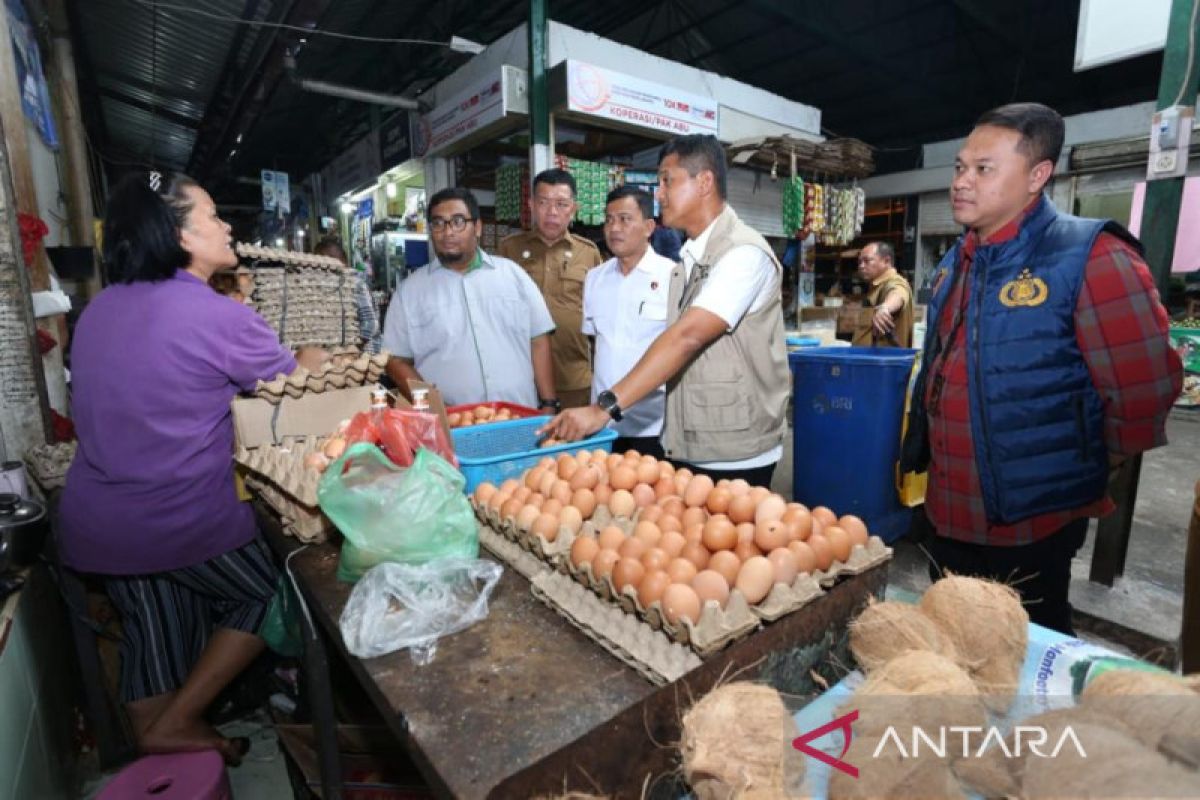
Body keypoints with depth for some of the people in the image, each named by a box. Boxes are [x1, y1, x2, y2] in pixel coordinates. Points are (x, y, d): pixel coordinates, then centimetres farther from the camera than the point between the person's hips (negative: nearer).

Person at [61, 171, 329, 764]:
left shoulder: (99, 307, 5)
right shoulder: (220, 316, -17)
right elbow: (295, 375, -2)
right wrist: (315, 357, 19)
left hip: (92, 522, 7)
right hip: (181, 519, -7)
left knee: (155, 633, 22)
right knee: (267, 597, 16)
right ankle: (176, 724, 20)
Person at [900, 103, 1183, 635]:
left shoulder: (1091, 257, -16)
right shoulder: (955, 263, 7)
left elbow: (1145, 387, -16)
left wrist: (1090, 471, -3)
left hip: (1034, 520, -6)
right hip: (949, 512, 7)